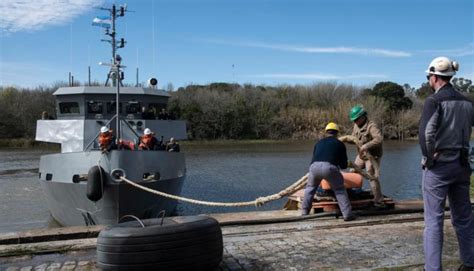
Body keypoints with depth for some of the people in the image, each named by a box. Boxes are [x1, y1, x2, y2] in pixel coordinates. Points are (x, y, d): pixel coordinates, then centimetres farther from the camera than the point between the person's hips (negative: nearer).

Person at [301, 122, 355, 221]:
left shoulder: (319, 143, 31)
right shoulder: (340, 144, 24)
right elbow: (344, 165, 28)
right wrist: (339, 166, 51)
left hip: (314, 167, 3)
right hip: (329, 168, -2)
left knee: (310, 188, 27)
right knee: (340, 190, 19)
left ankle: (304, 213, 28)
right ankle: (347, 214, 12)